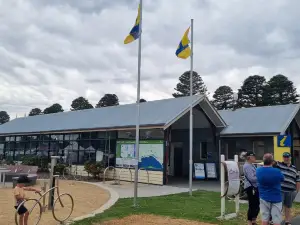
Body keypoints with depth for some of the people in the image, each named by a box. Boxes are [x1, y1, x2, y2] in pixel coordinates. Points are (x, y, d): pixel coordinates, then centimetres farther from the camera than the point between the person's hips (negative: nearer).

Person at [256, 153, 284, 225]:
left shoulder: (258, 170, -8)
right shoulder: (277, 171, -20)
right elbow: (282, 179, 0)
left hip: (264, 198, 3)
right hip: (276, 198, -3)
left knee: (264, 218, 12)